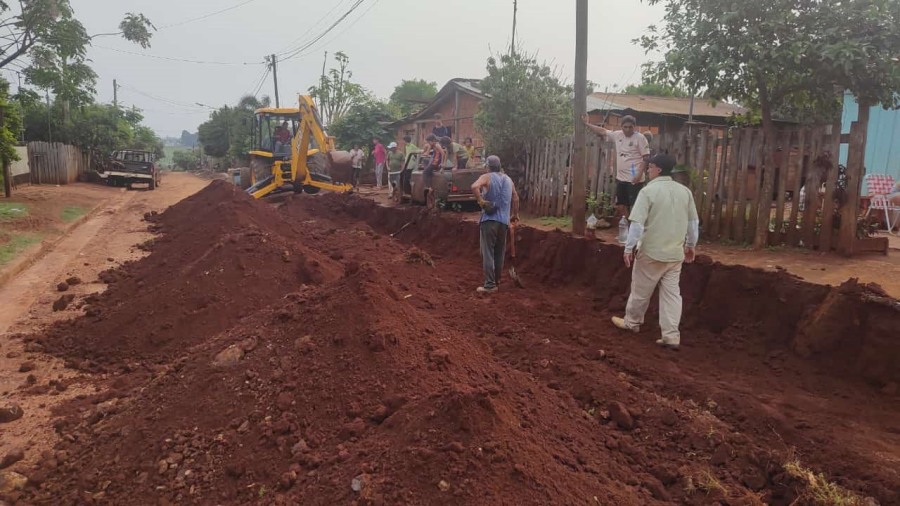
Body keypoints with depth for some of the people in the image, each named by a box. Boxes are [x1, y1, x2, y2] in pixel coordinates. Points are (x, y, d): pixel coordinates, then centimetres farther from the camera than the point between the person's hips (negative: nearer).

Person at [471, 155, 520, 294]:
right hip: (504, 221, 6)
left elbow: (474, 187, -24)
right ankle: (497, 282, 24)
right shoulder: (508, 179, 15)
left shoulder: (487, 177, -4)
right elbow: (515, 198, 22)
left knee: (488, 252, -3)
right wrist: (515, 214, 32)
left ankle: (490, 285, -6)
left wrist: (480, 200, -14)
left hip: (490, 219, -6)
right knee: (500, 253, 15)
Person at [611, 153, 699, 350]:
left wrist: (629, 248, -9)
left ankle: (632, 322, 29)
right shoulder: (684, 191, 5)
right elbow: (693, 222, 11)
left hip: (651, 252, -5)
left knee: (641, 290, 12)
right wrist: (691, 245, 24)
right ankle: (671, 336, 5)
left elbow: (637, 223, -16)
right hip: (675, 252, 5)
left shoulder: (648, 191, -12)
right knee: (671, 293, 7)